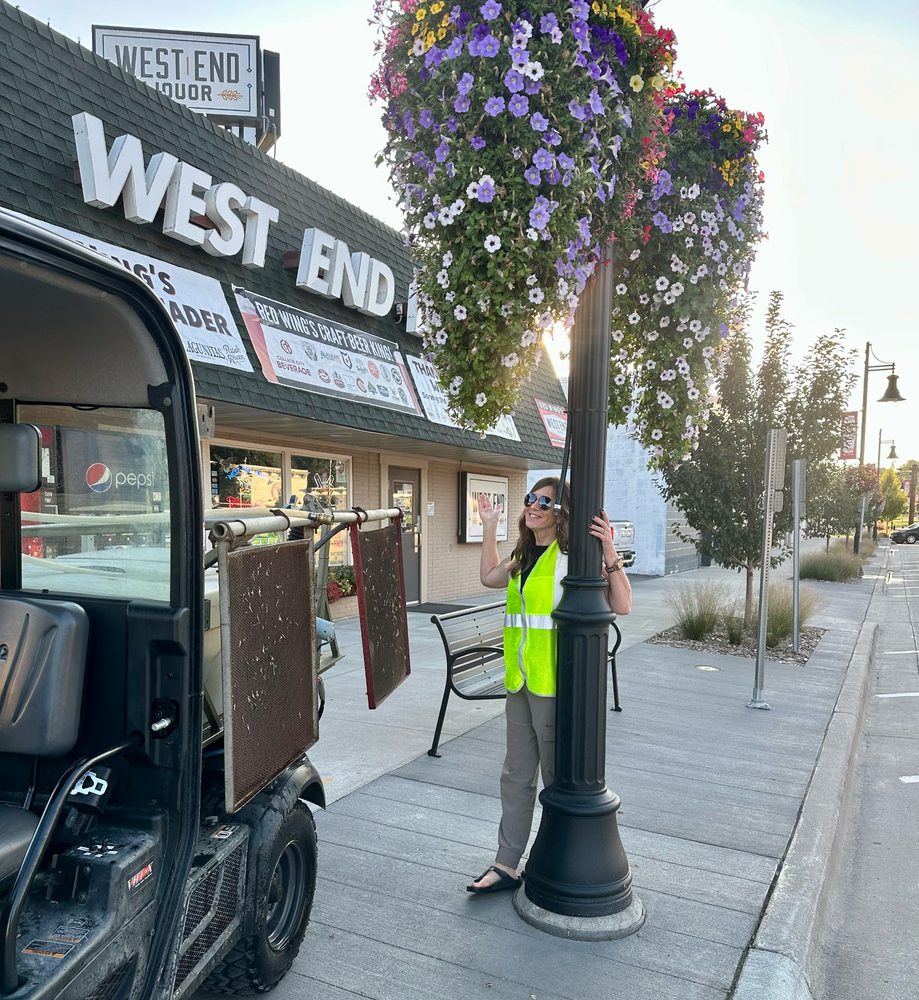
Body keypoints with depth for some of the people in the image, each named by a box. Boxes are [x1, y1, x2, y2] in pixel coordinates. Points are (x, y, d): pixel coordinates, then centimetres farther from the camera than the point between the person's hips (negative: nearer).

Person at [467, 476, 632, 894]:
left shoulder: (573, 555, -13)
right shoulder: (525, 557, 12)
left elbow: (622, 606, -18)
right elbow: (489, 577, 30)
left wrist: (610, 553, -29)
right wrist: (489, 528, 25)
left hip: (555, 685, -8)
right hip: (519, 682, 8)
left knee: (558, 778, 8)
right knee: (516, 776, 15)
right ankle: (506, 866, 27)